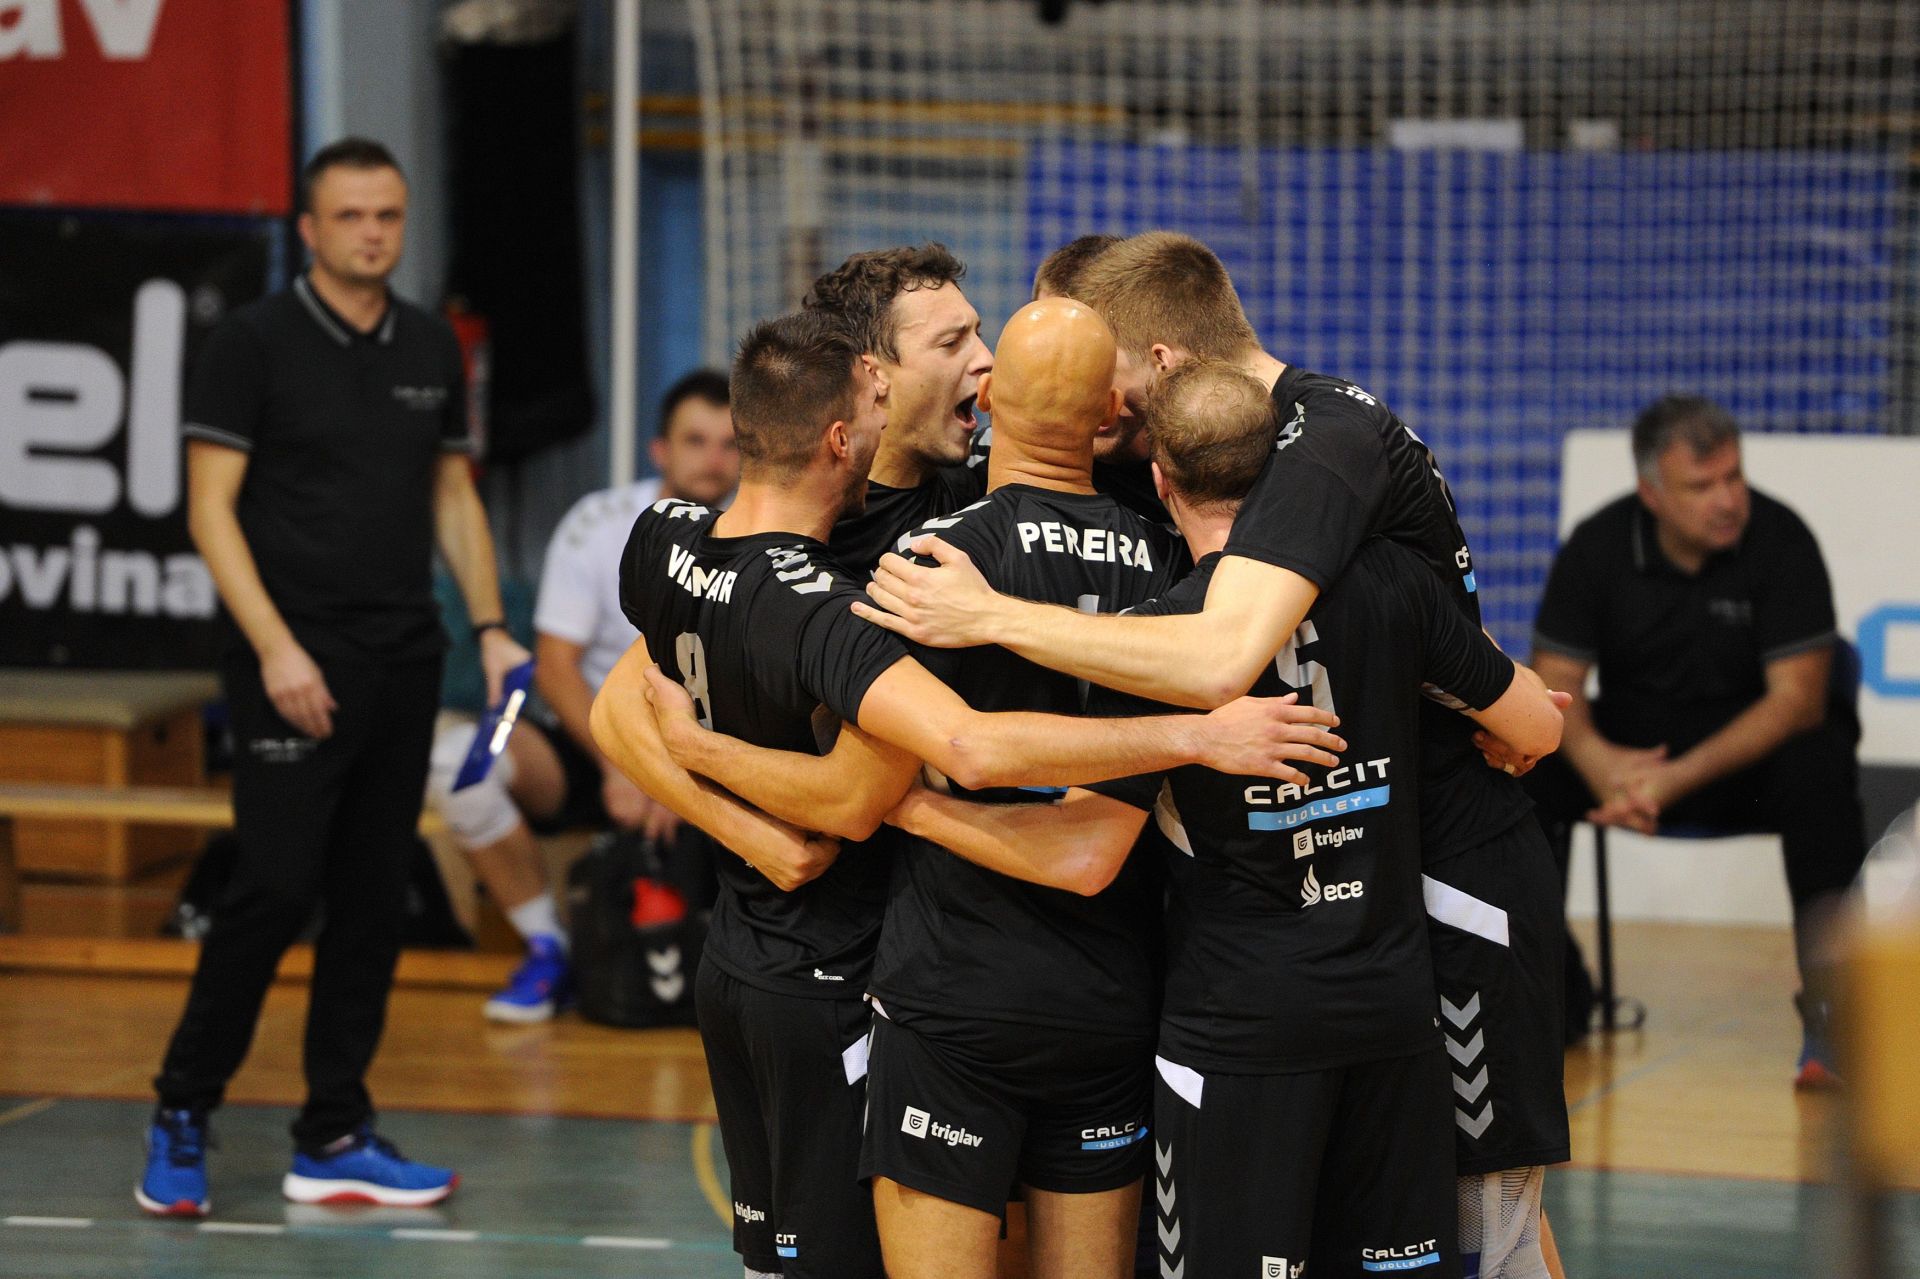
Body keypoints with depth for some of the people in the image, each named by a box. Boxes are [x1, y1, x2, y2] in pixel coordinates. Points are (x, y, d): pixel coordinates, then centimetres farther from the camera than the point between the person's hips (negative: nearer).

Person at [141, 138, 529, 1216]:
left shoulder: (432, 348, 11)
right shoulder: (255, 343, -5)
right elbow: (211, 508, -8)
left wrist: (490, 626, 6)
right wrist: (275, 646, -17)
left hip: (405, 667, 6)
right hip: (297, 663, -6)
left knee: (374, 901, 6)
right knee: (279, 889, -11)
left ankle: (334, 1141, 12)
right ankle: (181, 1117, 5)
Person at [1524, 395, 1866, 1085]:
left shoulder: (1780, 541, -16)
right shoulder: (1597, 547, -7)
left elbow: (1798, 698, -19)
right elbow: (1555, 682, -6)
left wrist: (1678, 778, -30)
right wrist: (1598, 762, -30)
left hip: (1752, 746, -2)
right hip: (1633, 744, 2)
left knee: (1819, 769, -35)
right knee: (1525, 774, -23)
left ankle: (1830, 1015, -33)